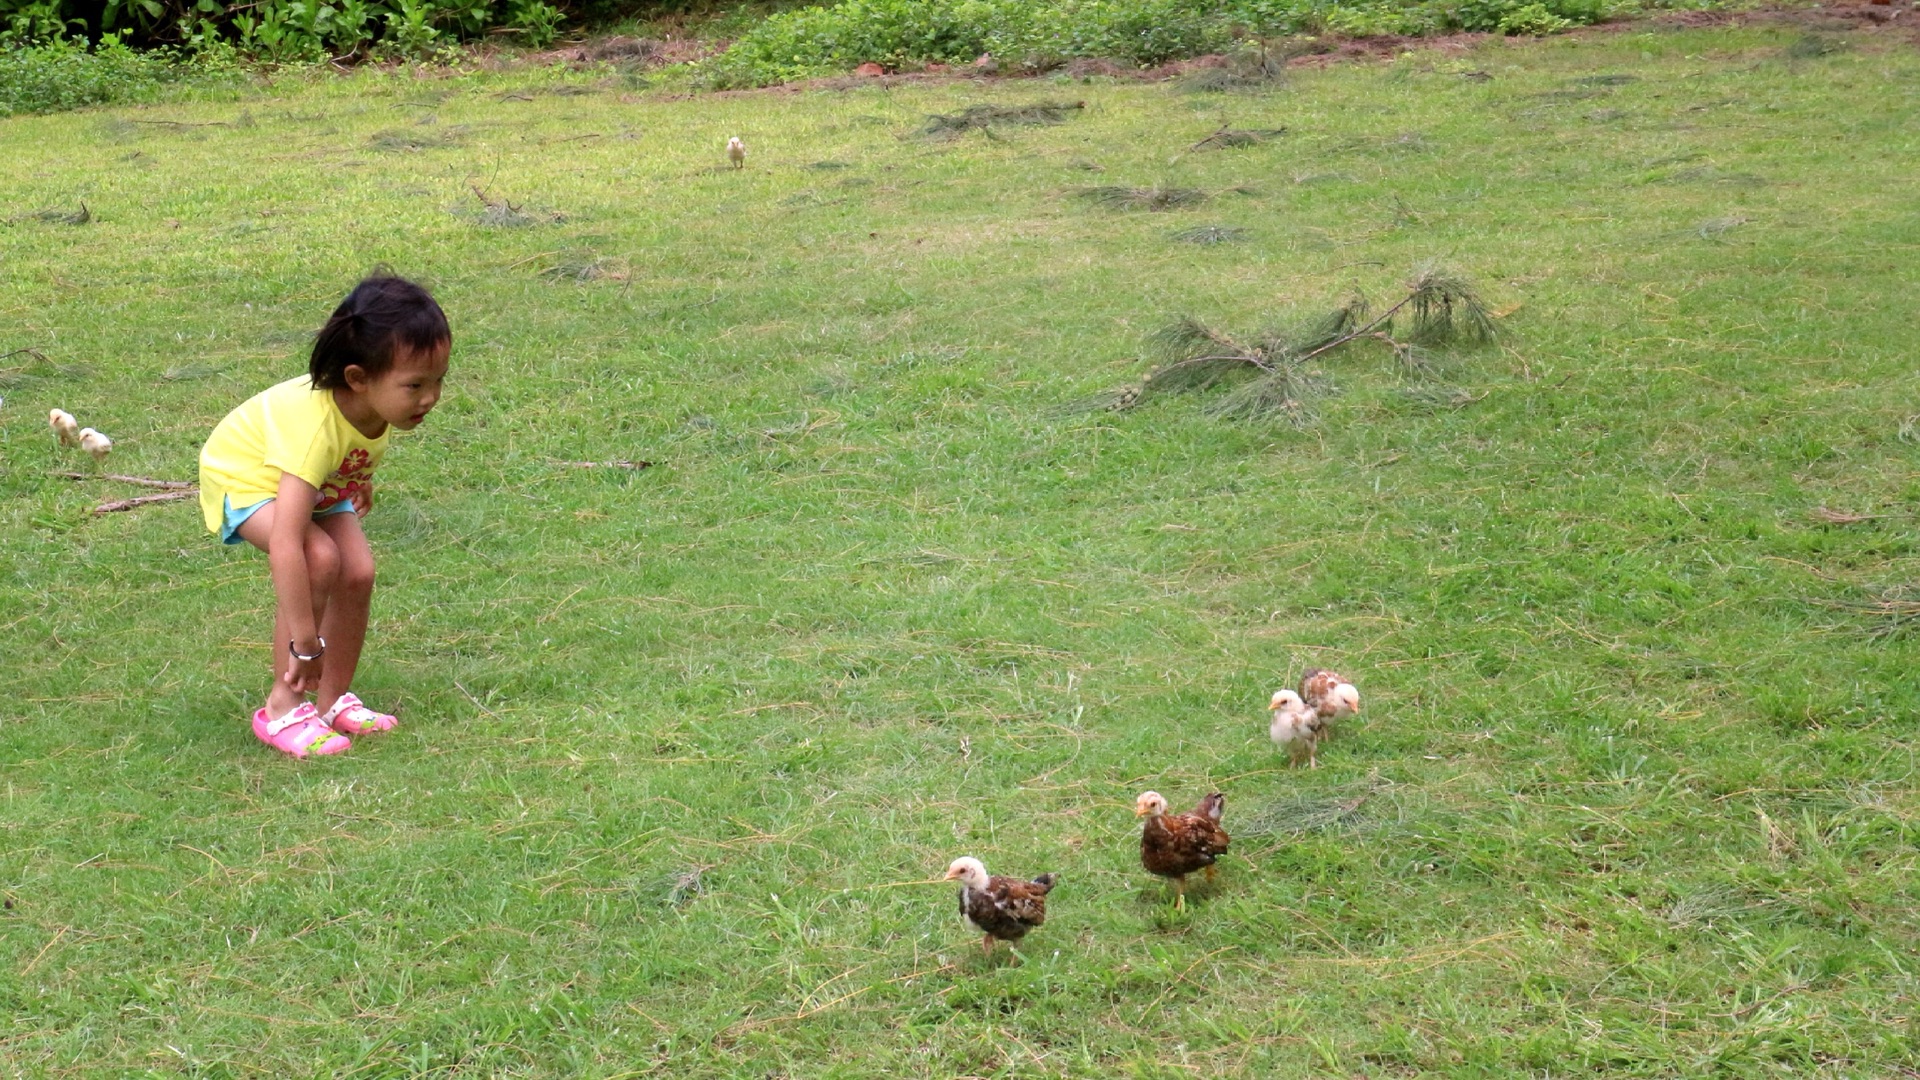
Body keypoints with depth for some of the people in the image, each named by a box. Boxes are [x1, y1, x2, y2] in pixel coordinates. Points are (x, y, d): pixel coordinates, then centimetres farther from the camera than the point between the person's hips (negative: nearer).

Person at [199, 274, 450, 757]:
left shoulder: (382, 400, -24)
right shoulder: (314, 426, -45)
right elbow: (284, 544, -49)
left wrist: (360, 481, 21)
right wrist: (305, 642, -46)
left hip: (325, 480, 7)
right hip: (244, 474, -7)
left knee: (358, 572, -11)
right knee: (319, 559, -29)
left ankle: (334, 700, 7)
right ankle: (283, 707, -16)